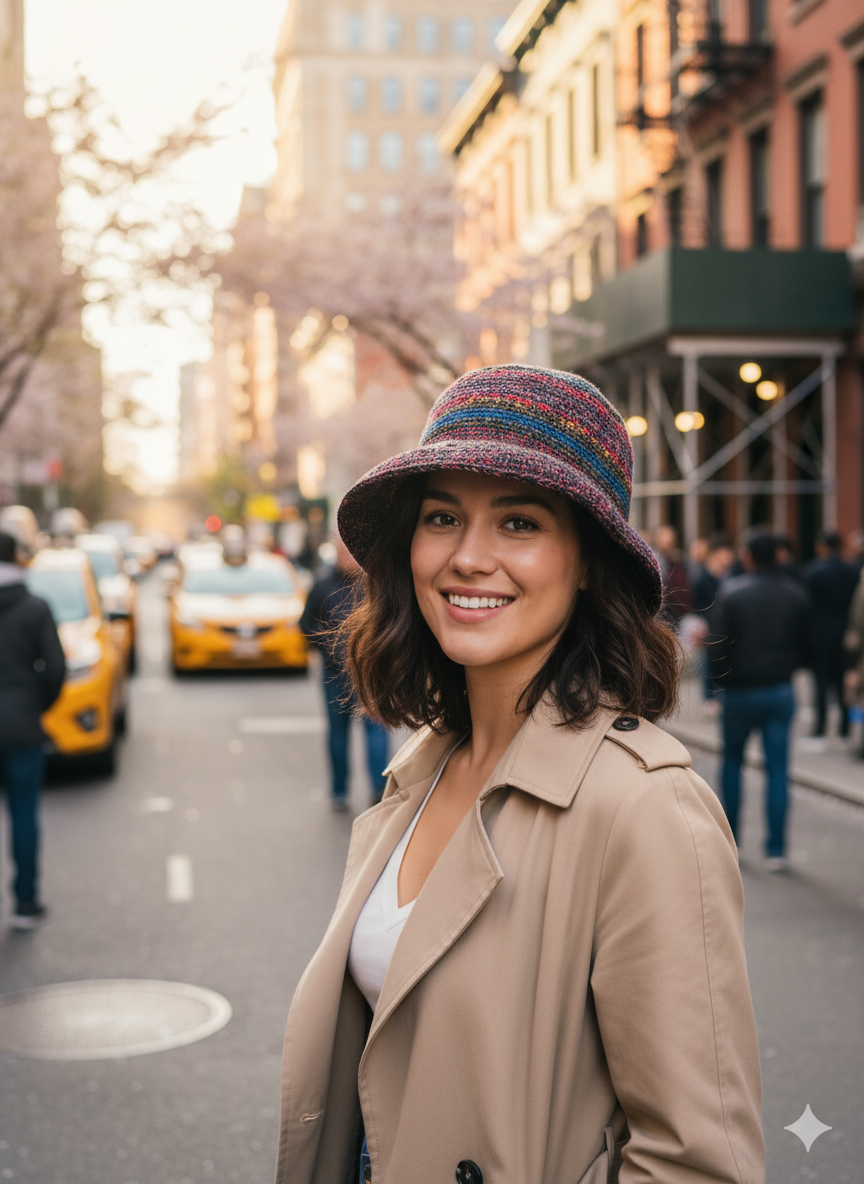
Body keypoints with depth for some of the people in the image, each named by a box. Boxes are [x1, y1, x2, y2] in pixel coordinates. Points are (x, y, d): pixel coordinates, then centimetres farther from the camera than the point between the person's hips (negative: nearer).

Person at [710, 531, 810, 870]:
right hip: (781, 692, 2)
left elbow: (718, 647, -12)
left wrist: (722, 680, 4)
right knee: (778, 768, 3)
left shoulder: (731, 591, -9)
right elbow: (806, 645, 5)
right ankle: (776, 850, 2)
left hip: (740, 690, -2)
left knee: (732, 760, 16)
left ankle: (730, 837, 20)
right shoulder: (796, 593, 1)